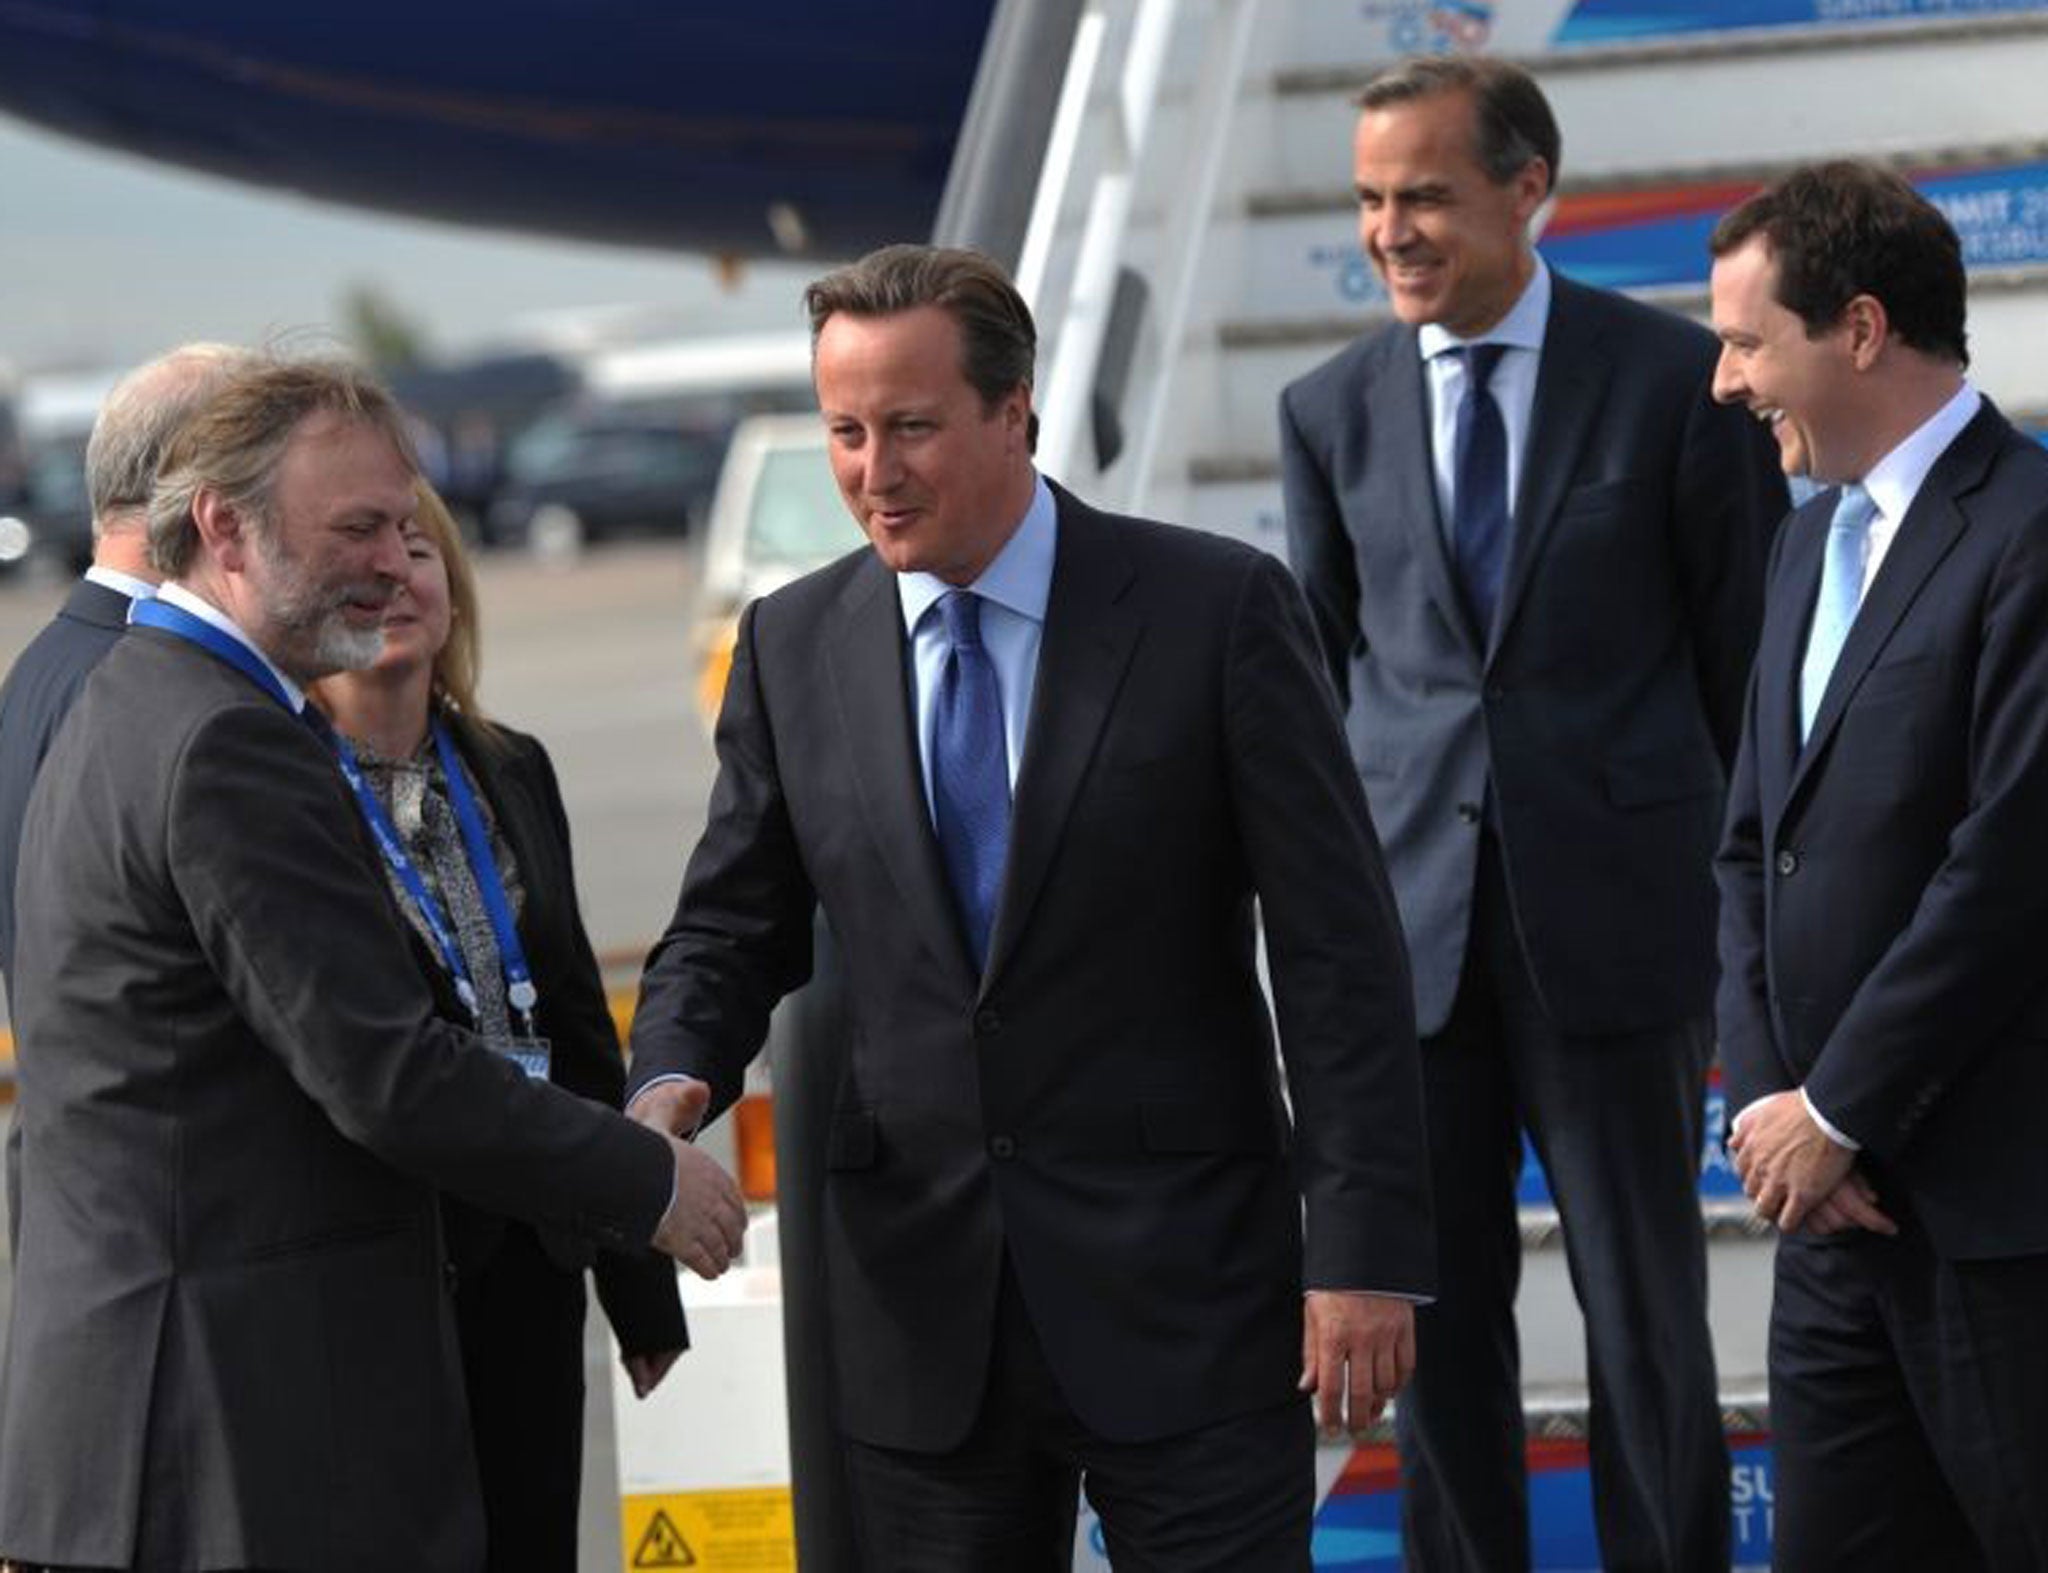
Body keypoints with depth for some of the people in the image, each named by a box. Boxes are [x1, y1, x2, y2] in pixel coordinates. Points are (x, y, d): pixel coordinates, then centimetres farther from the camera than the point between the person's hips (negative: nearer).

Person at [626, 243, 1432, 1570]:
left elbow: (1338, 949, -6)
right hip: (924, 1300, 3)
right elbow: (732, 929, 12)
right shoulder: (794, 649, 6)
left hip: (1183, 1291, -3)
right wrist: (672, 1086, -11)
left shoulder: (1216, 611, -6)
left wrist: (1367, 1249, -11)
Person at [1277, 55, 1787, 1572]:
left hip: (1615, 915, -3)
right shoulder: (1334, 410, 5)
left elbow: (1750, 649, 1)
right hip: (1411, 918, 3)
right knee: (1440, 1312, 8)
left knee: (1644, 1304, 5)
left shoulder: (1675, 380, -4)